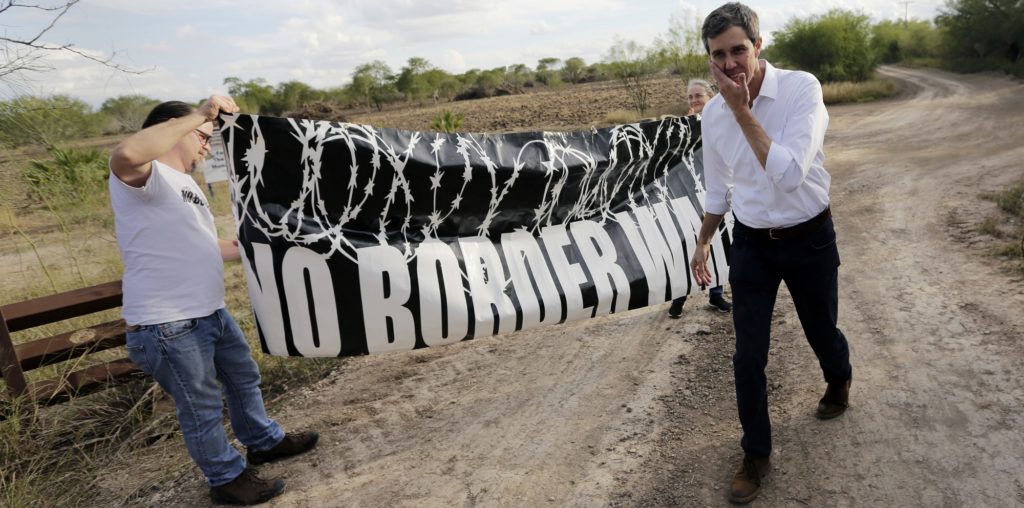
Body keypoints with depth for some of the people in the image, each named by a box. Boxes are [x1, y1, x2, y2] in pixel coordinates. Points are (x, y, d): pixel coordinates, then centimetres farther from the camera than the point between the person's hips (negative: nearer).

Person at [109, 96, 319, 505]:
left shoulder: (185, 185, 16)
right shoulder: (146, 176, -15)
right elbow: (126, 155, -41)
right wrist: (202, 115, -33)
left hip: (211, 313, 10)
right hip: (168, 327, -10)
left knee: (243, 377, 25)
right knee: (203, 409, 9)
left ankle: (264, 441, 47)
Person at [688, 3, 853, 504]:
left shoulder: (802, 88, -19)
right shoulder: (712, 114, -6)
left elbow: (789, 173, -31)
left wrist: (741, 110, -30)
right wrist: (702, 242, 10)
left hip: (809, 238, -2)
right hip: (751, 244, 2)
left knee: (821, 332, 20)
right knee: (748, 356, 3)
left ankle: (839, 383, 57)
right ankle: (755, 454, 23)